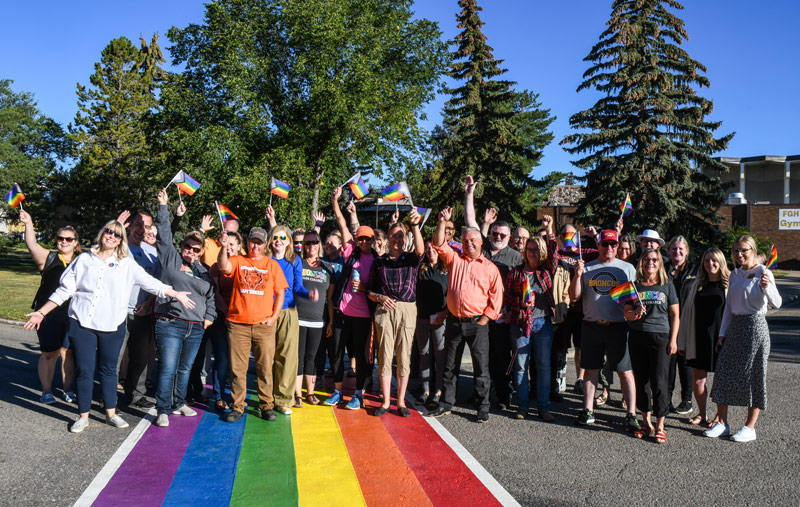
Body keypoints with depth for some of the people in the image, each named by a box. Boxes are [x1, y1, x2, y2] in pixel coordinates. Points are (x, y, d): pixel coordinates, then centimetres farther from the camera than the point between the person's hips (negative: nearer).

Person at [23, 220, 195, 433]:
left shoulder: (127, 265, 6)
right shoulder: (84, 260, 6)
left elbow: (152, 283, 5)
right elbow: (64, 290, 8)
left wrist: (176, 294, 0)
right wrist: (41, 313, 5)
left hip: (112, 327, 1)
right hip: (82, 324, 0)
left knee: (109, 369, 11)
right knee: (84, 371, 2)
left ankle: (111, 413, 23)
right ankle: (83, 416, 16)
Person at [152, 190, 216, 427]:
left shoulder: (204, 271, 16)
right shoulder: (171, 258, 6)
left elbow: (211, 298, 19)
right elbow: (164, 234, 3)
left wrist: (209, 317, 9)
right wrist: (163, 206, 0)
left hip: (195, 328, 4)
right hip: (169, 324, -4)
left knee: (185, 369, 14)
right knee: (168, 369, -8)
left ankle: (178, 403, 28)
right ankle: (163, 410, 0)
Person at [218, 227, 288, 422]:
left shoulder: (272, 264, 10)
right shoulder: (238, 261, 9)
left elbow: (280, 292, 9)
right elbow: (224, 267, -13)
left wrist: (274, 317, -1)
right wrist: (224, 246, -26)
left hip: (264, 325, 0)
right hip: (238, 324, 0)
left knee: (265, 368, 4)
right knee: (237, 368, 3)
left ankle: (267, 406, 15)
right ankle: (237, 407, 13)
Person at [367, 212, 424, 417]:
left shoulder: (411, 259, 7)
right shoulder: (379, 261, 11)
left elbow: (420, 250, -17)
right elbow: (370, 290, 12)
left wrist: (415, 225, -29)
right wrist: (380, 297, -9)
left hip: (407, 309, -1)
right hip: (384, 310, 1)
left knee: (404, 357, 3)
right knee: (384, 357, 3)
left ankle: (401, 401, 15)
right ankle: (386, 401, 13)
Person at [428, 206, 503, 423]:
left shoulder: (490, 268, 3)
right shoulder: (454, 259, 10)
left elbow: (496, 297, 1)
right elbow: (439, 244, 0)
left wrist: (483, 321, -5)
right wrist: (442, 222, -12)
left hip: (477, 323, -3)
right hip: (454, 321, 3)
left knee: (481, 368, 1)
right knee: (450, 366, 11)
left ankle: (483, 408, 11)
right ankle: (446, 404, 22)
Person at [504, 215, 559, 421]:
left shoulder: (547, 270, 8)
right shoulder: (516, 272, 6)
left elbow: (554, 253, -7)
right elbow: (507, 294, 7)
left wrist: (550, 230, -14)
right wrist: (521, 302, -11)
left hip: (543, 323, 1)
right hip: (520, 322, -1)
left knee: (544, 365, 4)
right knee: (521, 366, 5)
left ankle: (544, 407, 13)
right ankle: (523, 405, 16)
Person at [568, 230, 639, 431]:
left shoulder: (627, 269, 7)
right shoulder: (587, 268, 9)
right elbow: (574, 296, 5)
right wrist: (577, 276, -11)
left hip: (618, 326, -1)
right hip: (591, 326, 2)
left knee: (625, 371, -1)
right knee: (591, 370, 9)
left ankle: (631, 415, 6)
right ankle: (588, 411, 18)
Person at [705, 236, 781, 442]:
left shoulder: (762, 272, -7)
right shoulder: (735, 275, 13)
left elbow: (776, 303, -18)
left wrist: (766, 286, -37)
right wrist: (722, 333, 14)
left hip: (755, 326, -7)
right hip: (734, 327, 7)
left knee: (753, 374, 1)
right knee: (724, 372, 5)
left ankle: (750, 427, 11)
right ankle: (722, 423, 14)